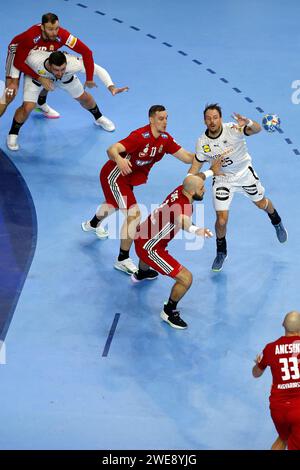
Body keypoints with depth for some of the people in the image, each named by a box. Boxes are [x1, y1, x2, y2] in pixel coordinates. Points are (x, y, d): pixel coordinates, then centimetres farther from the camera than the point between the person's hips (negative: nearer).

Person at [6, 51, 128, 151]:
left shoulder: (73, 63, -45)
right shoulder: (34, 60, -47)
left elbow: (98, 69, -36)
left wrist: (111, 87, -48)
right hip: (35, 74, -2)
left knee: (84, 98, 14)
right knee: (27, 107, -17)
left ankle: (98, 118, 49)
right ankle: (12, 134, 11)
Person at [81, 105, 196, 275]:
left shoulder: (165, 139, -11)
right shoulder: (141, 136, -32)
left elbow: (187, 157, -11)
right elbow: (112, 150, -43)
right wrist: (119, 159, -65)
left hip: (127, 177, 9)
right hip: (114, 175, -9)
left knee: (115, 204, 35)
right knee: (134, 213, -20)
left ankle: (93, 224, 69)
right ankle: (123, 260, -8)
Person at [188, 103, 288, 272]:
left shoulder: (232, 129, -28)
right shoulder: (202, 142, -18)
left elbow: (257, 129, -42)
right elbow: (196, 165, -5)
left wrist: (248, 123, -66)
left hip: (244, 173, -1)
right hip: (222, 179, 1)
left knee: (262, 204, 20)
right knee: (222, 220, -8)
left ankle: (277, 223, 56)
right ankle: (221, 253, 19)